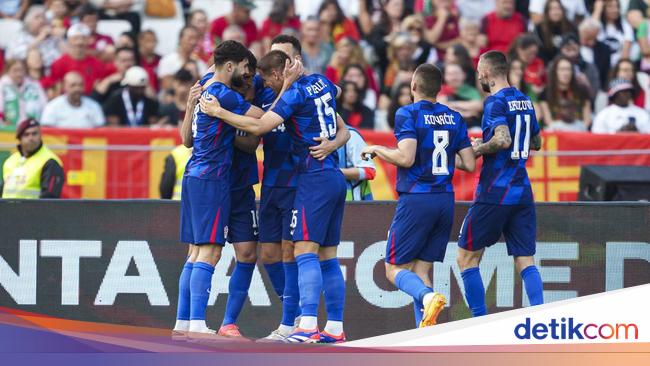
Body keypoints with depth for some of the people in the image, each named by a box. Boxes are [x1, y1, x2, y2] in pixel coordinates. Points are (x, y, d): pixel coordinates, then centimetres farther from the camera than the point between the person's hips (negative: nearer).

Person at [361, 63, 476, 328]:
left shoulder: (408, 114, -7)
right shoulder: (454, 118, 10)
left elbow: (406, 158, -18)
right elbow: (469, 164, 9)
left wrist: (376, 150, -2)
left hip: (416, 199, -6)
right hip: (445, 200, 6)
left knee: (394, 268, 1)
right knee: (422, 270, 11)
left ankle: (427, 297, -29)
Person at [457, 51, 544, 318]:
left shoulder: (496, 102, -10)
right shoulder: (524, 100, 15)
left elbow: (503, 140, -25)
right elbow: (536, 142, 26)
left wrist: (479, 149, -9)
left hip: (495, 194, -7)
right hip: (523, 193, 7)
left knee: (467, 257, 5)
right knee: (525, 261, 4)